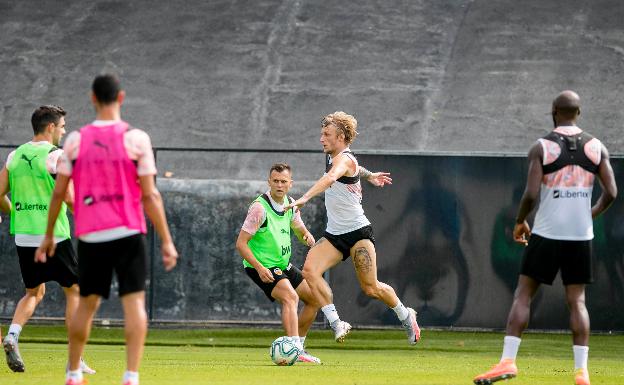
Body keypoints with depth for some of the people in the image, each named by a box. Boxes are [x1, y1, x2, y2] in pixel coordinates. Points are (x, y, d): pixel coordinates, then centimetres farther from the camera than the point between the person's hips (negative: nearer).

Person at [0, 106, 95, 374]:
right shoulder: (55, 156, -10)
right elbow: (69, 197, -18)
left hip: (23, 238, 6)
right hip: (53, 236, -6)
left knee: (34, 292, 20)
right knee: (74, 291, 8)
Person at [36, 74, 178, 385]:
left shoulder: (76, 141, 1)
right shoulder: (136, 139, -5)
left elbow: (58, 193, 5)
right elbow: (149, 196, -6)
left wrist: (48, 236, 16)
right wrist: (166, 241, 0)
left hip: (90, 237, 3)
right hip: (128, 234, -3)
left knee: (87, 304, 16)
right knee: (134, 302, -2)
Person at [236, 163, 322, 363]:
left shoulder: (291, 204, 3)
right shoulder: (259, 208, -21)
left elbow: (300, 229, 18)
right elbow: (241, 243, -20)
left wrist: (307, 236, -8)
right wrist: (259, 268, -30)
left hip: (283, 264, 9)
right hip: (261, 267, -9)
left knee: (314, 298, 9)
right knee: (290, 297, -29)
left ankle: (298, 347, 20)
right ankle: (294, 348, -39)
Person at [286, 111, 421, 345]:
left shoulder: (344, 159, -18)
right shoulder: (332, 157, 9)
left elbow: (330, 178, -41)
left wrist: (305, 198, -55)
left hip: (358, 232, -8)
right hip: (333, 235, 8)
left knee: (371, 288, -4)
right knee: (310, 270, -18)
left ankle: (405, 316, 24)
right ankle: (335, 323, -20)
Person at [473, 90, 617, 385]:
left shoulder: (541, 148, -6)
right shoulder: (596, 148, 3)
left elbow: (531, 193, -14)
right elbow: (611, 193, 0)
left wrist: (520, 222, 4)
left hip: (546, 233, -2)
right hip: (581, 235, 3)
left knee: (523, 295, 5)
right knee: (577, 301, 7)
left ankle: (508, 360, -5)